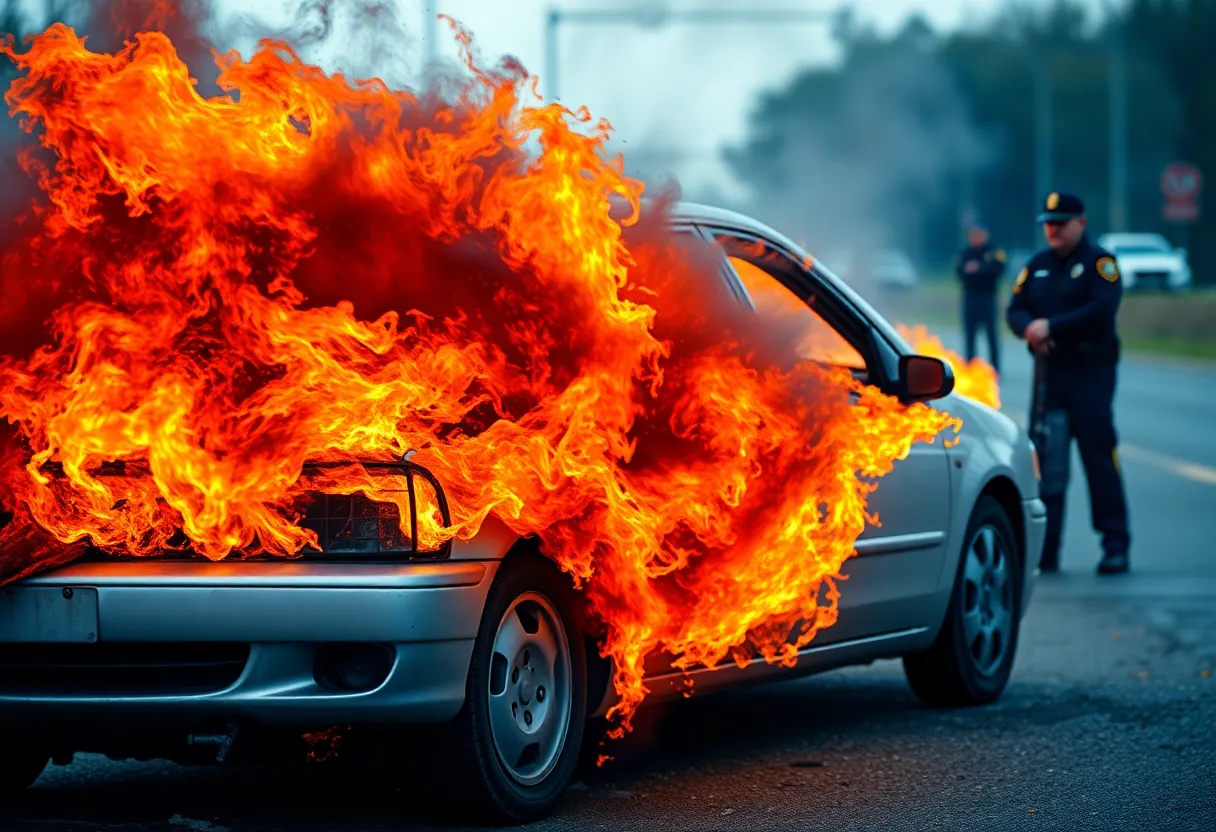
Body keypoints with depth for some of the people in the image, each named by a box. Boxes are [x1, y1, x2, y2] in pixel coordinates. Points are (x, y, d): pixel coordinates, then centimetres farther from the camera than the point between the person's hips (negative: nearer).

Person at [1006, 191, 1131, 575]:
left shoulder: (1099, 262, -3)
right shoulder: (1037, 266, 15)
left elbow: (1102, 309, -17)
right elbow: (1015, 310, 9)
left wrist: (1052, 325, -20)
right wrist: (1029, 328, -13)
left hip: (1091, 373, -5)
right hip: (1048, 372, 5)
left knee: (1099, 458, -5)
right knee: (1045, 462, 3)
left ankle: (1116, 546, -1)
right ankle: (1044, 550, 7)